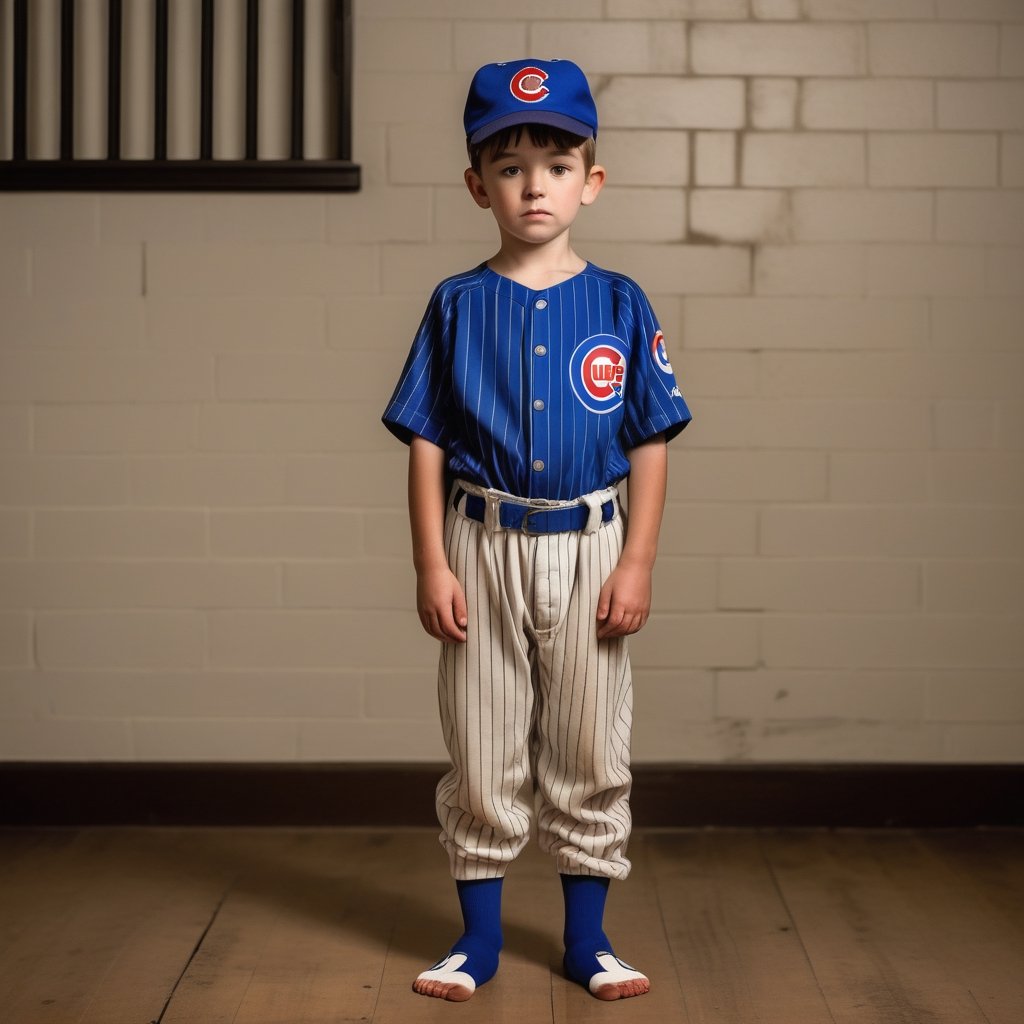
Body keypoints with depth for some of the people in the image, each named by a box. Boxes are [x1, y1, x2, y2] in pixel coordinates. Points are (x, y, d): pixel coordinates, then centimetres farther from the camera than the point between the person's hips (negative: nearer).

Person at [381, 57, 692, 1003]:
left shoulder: (620, 305, 0)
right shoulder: (457, 305, 0)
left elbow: (650, 444, 1)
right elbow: (427, 443, 0)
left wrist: (638, 564, -5)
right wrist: (433, 565, -6)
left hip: (587, 550, 0)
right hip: (483, 548, 0)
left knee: (591, 755, 9)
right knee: (481, 756, 8)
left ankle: (588, 938, 24)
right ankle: (479, 937, 23)